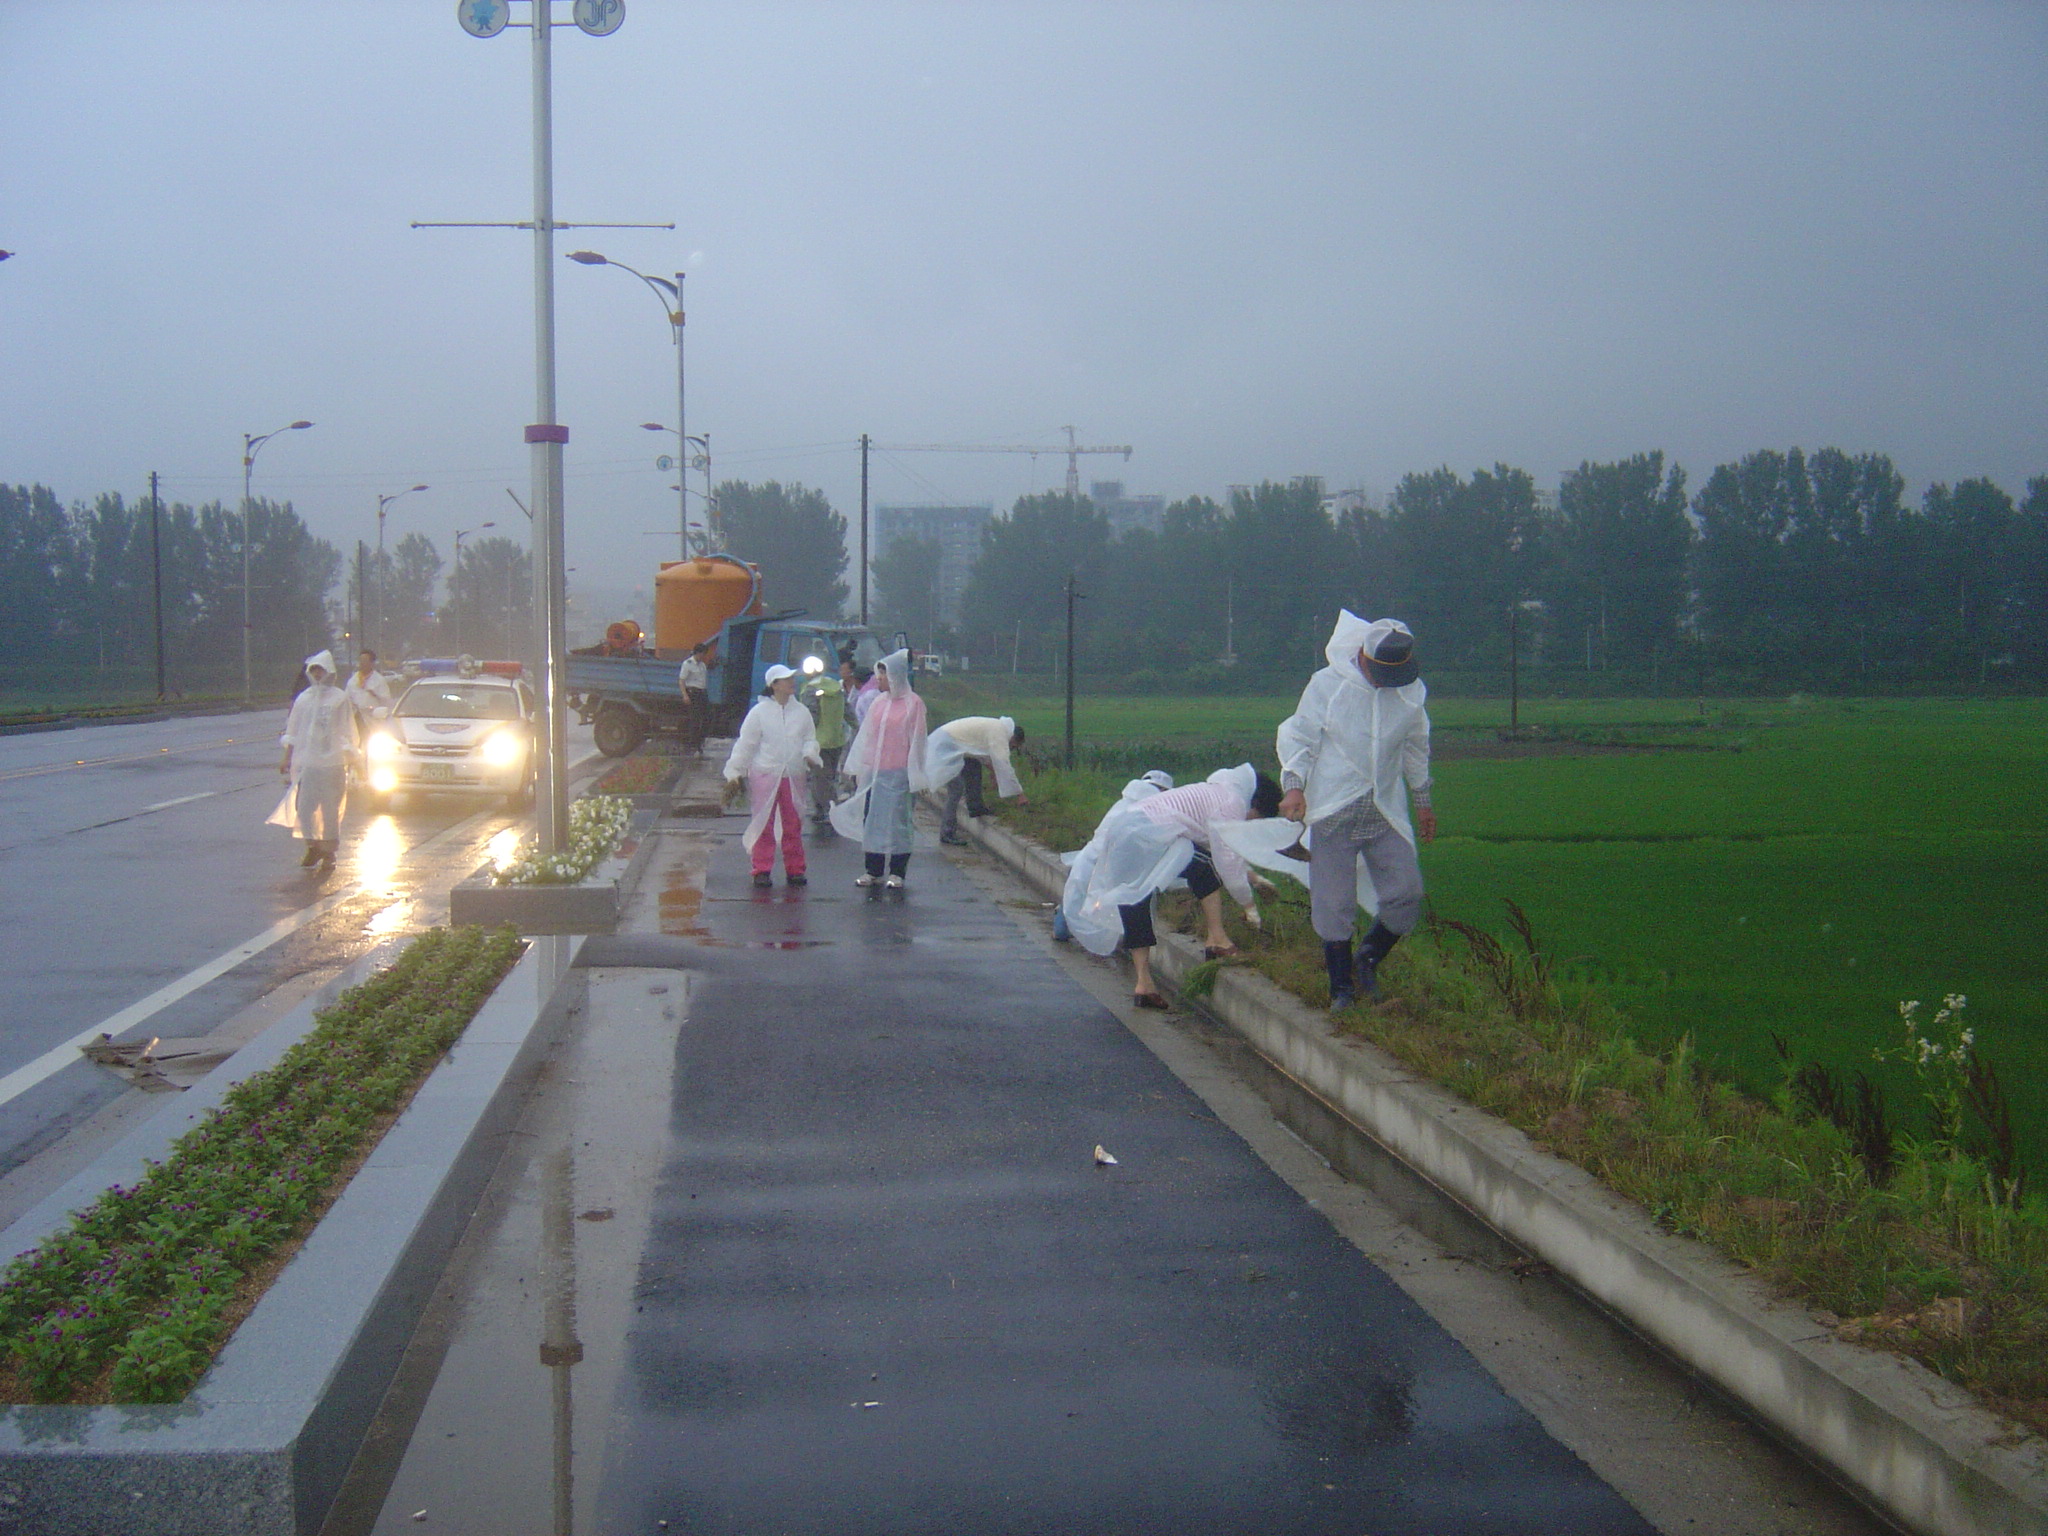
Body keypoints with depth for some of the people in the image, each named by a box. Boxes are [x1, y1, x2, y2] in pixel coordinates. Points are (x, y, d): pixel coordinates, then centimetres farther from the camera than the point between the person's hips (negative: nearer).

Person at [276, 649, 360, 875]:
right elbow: (293, 731, 16)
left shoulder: (339, 699, -1)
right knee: (304, 807, 0)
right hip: (306, 762, 4)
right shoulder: (304, 699, 10)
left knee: (330, 809, 0)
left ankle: (328, 854, 10)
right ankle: (313, 848, 17)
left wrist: (347, 759, -6)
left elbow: (347, 733, 0)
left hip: (331, 763, -4)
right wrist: (287, 757, 12)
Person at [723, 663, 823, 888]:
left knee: (793, 823, 7)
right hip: (764, 775, -3)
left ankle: (795, 869, 17)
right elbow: (745, 744, 0)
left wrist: (809, 755, -10)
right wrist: (734, 772, -3)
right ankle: (762, 870, 8)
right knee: (763, 824, 1)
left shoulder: (801, 711, 7)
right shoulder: (759, 712, -3)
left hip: (793, 776, 3)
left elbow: (810, 738, 12)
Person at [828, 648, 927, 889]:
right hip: (873, 771, 5)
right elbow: (866, 735, 15)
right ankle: (873, 871, 14)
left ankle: (896, 873, 6)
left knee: (896, 820, -1)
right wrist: (858, 768, 13)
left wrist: (914, 776, -7)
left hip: (897, 774, -5)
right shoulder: (879, 702, 11)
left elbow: (916, 741, -5)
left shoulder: (913, 703, -5)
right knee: (871, 819, 6)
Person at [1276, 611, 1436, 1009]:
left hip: (1387, 814, 3)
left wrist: (1422, 800, 26)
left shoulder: (1411, 692, 5)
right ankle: (1342, 988, 13)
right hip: (1335, 812, -3)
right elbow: (1299, 738, 0)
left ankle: (1368, 958, 23)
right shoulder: (1327, 685, -6)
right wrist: (1294, 785, -14)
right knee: (1334, 905, -1)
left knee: (1406, 894, -3)